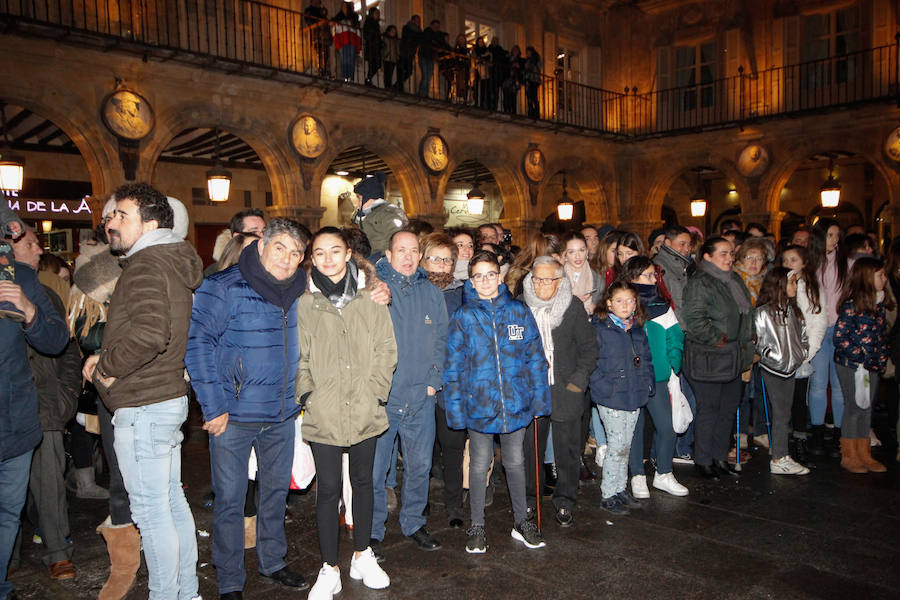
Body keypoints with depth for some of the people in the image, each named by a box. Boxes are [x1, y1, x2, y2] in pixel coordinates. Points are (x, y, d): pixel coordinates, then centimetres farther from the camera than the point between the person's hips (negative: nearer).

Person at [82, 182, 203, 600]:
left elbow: (149, 333, -33)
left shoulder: (146, 265, -17)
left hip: (144, 408, -10)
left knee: (150, 510, 2)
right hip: (171, 397, 10)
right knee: (172, 500, 18)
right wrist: (107, 357, 12)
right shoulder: (175, 263, 13)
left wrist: (106, 367, -17)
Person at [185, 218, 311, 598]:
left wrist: (297, 397, 12)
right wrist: (214, 407, -18)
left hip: (282, 415, 5)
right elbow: (196, 343, -17)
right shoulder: (225, 287, -13)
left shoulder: (298, 292, 5)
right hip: (234, 415, -5)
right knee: (230, 499, 5)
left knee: (276, 490, 18)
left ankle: (273, 562, 38)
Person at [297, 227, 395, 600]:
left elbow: (386, 350, 2)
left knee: (363, 481, 15)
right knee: (328, 488, 3)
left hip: (365, 411, 1)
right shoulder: (304, 305, 3)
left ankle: (362, 556, 32)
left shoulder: (371, 300, 3)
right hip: (323, 414, -1)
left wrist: (375, 391, -7)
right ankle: (329, 569, 18)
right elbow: (299, 358, 4)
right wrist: (307, 395, -9)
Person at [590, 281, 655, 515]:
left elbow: (646, 359, 18)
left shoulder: (638, 330, 11)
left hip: (634, 396, 6)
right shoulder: (599, 329, -9)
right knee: (617, 445, -5)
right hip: (610, 397, -6)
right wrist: (602, 385, -17)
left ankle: (621, 489, 27)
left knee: (626, 445, 14)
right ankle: (608, 494, 9)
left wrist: (648, 384, 8)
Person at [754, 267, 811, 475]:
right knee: (781, 414, -5)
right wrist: (774, 357, -13)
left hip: (791, 367, 7)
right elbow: (759, 342, -8)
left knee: (783, 413, 11)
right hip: (772, 369, -7)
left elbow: (802, 336, 16)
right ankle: (779, 460, -1)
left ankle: (777, 449, 21)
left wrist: (802, 356, 5)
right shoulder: (763, 312, -11)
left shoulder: (793, 310, 10)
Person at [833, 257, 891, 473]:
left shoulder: (879, 303, 7)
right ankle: (849, 456, 15)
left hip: (872, 366, 7)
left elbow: (882, 335, 16)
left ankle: (864, 454, 24)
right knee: (855, 407, 2)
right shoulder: (852, 305, -16)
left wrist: (883, 359, 7)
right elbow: (839, 338, -17)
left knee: (867, 408, 13)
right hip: (851, 366, -7)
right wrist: (861, 358, -18)